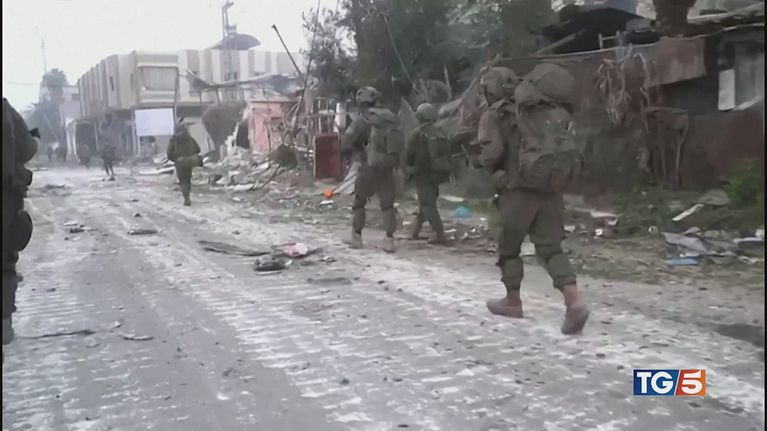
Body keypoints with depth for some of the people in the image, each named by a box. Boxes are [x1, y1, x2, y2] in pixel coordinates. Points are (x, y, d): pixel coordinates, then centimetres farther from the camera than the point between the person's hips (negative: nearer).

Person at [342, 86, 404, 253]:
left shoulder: (363, 120, -9)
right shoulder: (389, 117, 6)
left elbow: (347, 140, -8)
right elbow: (399, 144, 9)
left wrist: (349, 150, 11)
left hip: (370, 166, -4)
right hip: (388, 167, 4)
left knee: (359, 201, 13)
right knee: (387, 204, 9)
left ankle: (356, 237, 17)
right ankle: (389, 240, 2)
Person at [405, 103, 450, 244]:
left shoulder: (418, 134, -12)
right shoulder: (440, 133, 6)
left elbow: (408, 154, -8)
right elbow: (447, 152, 9)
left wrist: (410, 168, 11)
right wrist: (445, 170, 18)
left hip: (423, 173, -6)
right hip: (439, 172, 7)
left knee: (427, 203, -4)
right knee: (427, 201, 18)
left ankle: (440, 234, -13)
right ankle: (415, 231, 28)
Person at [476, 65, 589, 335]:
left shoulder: (493, 116, 0)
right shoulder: (537, 112, 18)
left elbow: (492, 152, -14)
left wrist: (491, 168, 5)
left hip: (518, 190, -5)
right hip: (549, 188, 5)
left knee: (508, 247, 14)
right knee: (551, 248, 5)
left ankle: (513, 302, 25)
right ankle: (575, 302, -12)